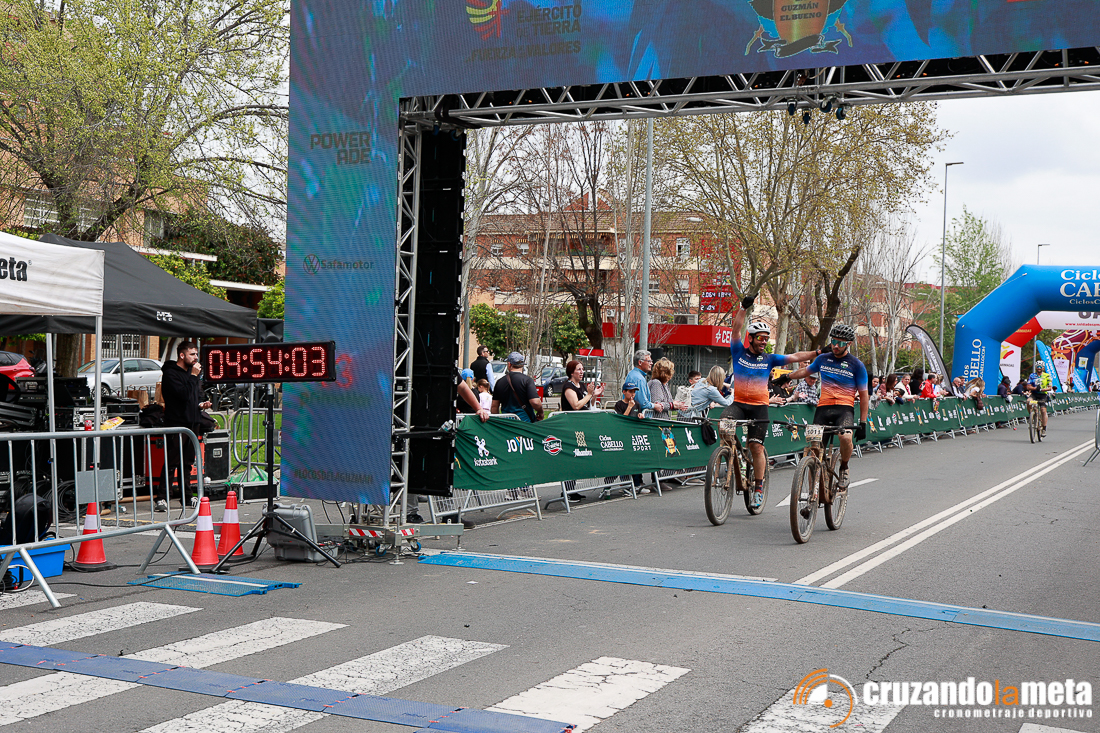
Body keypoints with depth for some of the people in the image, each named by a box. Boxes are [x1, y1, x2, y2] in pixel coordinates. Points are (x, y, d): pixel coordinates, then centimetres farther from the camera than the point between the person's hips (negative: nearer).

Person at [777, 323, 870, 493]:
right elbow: (806, 371, 32)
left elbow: (863, 395, 5)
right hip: (823, 408, 3)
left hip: (844, 408, -3)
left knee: (846, 437, -32)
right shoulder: (823, 359, 12)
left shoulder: (857, 365, 2)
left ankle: (844, 468, -1)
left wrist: (863, 423, 0)